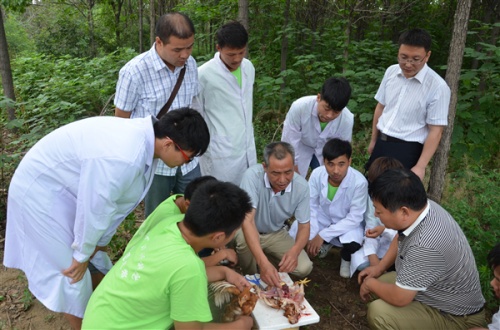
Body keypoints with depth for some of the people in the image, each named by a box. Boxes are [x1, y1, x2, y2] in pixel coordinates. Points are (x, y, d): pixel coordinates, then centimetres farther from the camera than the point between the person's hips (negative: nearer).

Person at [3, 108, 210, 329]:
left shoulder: (145, 137, -10)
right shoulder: (122, 158, -40)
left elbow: (116, 200, 0)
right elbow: (94, 210, -27)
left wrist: (99, 243, 9)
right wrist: (82, 255, -9)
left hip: (65, 187, 8)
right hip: (39, 192, -8)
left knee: (94, 258, 21)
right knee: (72, 271, 4)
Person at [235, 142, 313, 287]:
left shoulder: (301, 186, -22)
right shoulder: (252, 175, -33)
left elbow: (304, 226, -13)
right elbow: (247, 220, -39)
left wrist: (294, 251, -36)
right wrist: (263, 263, -51)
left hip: (276, 233, 3)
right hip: (249, 231, -2)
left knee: (304, 268, -16)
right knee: (243, 238, -36)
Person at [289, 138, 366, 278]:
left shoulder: (359, 182, -30)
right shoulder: (317, 174, -23)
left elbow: (354, 218, -24)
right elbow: (311, 206, -11)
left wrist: (323, 235, -26)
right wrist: (312, 235, -21)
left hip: (348, 223, -3)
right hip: (322, 218, 3)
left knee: (353, 244, -34)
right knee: (294, 235, -14)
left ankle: (345, 258, 7)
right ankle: (326, 243, 18)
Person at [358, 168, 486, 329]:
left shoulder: (425, 246, -39)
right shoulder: (422, 206, -13)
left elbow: (399, 298, -28)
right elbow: (401, 238, 11)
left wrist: (370, 284, -9)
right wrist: (379, 267, 7)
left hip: (455, 317, -8)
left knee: (378, 312, -24)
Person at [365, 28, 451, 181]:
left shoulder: (438, 87, -17)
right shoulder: (391, 72, -1)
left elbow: (435, 130, -14)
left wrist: (420, 166, -16)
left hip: (407, 150, -5)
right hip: (381, 144, 6)